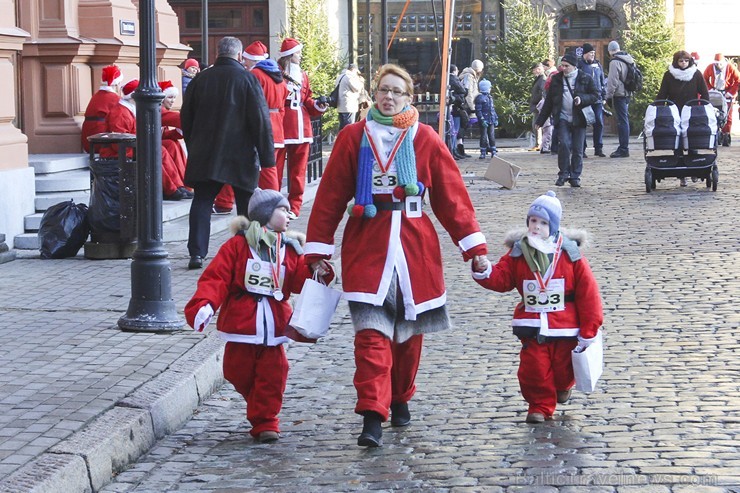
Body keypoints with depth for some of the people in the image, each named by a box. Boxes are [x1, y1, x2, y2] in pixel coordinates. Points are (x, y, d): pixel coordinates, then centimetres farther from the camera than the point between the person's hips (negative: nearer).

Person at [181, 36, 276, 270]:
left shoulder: (200, 79, 4)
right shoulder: (247, 78, -6)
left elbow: (186, 118, 12)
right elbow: (261, 120, -9)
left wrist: (193, 148, 22)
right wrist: (267, 156, -4)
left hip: (205, 154, 2)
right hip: (241, 155, -2)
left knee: (202, 202, 4)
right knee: (247, 204, 10)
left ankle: (197, 252, -7)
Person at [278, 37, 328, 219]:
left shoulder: (303, 76, 17)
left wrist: (317, 106, 0)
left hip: (302, 129, 6)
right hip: (280, 129, -6)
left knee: (298, 171, 7)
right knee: (275, 168, -4)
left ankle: (294, 207, 13)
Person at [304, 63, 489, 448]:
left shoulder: (424, 139, 4)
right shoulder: (353, 138, 3)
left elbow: (452, 195, 4)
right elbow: (330, 196, 3)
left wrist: (473, 246, -2)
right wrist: (318, 250, 0)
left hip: (415, 245, 2)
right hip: (366, 246, -2)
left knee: (409, 330, 12)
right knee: (371, 333, -12)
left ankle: (401, 399, 33)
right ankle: (372, 416, -15)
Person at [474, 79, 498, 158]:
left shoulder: (490, 97, 16)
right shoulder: (480, 97, -9)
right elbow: (478, 110, -13)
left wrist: (496, 118, 16)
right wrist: (482, 120, -20)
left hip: (491, 121, 7)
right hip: (484, 121, -7)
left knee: (492, 136, 7)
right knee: (484, 137, -2)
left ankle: (493, 152, 10)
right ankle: (483, 153, 4)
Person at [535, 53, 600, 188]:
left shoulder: (585, 79, 3)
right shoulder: (556, 79, 10)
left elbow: (595, 95, 3)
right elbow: (549, 101, 14)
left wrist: (582, 99, -16)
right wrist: (541, 120, 13)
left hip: (579, 119, -1)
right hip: (562, 119, 1)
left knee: (578, 149, 1)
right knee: (564, 145, -15)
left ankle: (575, 176, 12)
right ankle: (563, 174, -2)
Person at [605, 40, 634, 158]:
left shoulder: (615, 62, -14)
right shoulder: (629, 59, 13)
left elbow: (613, 81, -17)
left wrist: (609, 96, -9)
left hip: (619, 94, -9)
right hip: (627, 94, 9)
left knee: (622, 121, -8)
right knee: (625, 120, 14)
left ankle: (623, 149, -7)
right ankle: (624, 147, 20)